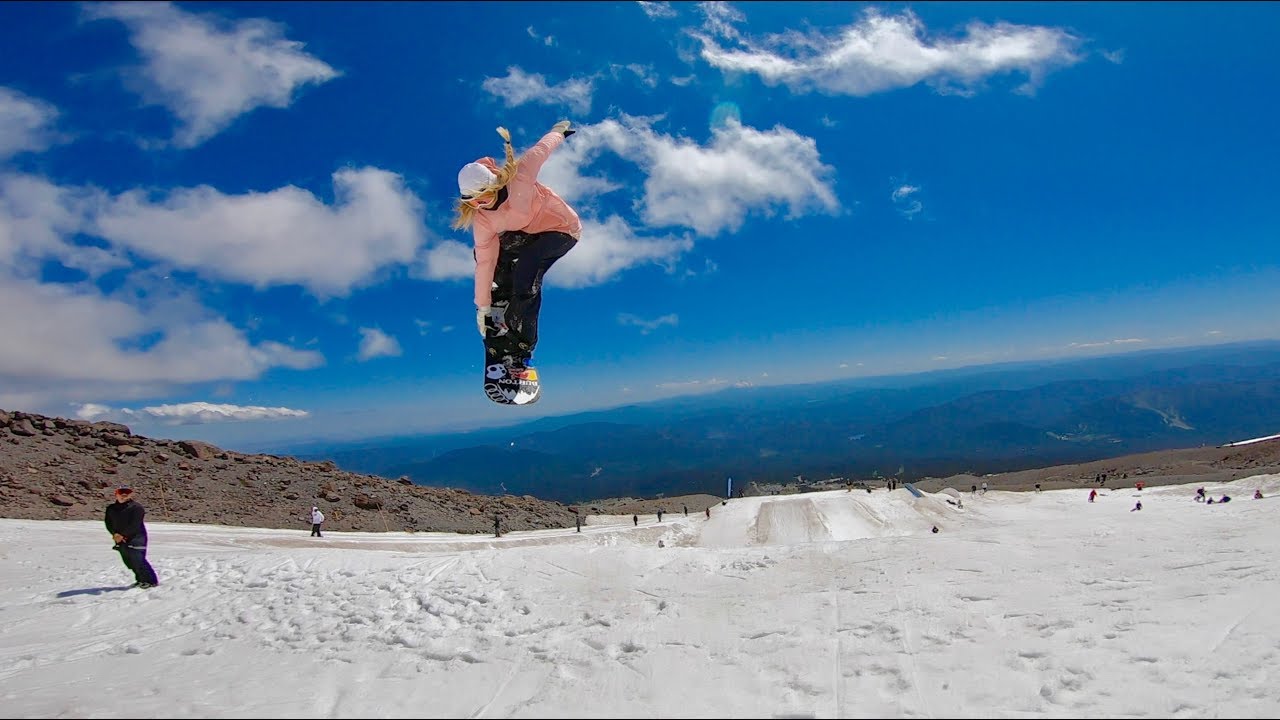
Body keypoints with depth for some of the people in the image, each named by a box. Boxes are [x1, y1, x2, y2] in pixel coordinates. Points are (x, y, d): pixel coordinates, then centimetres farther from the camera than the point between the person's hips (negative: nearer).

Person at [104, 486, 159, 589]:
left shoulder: (136, 507, -8)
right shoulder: (111, 508, 11)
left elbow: (134, 525, -15)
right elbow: (108, 523, 5)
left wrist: (122, 535, -18)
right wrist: (115, 534, -11)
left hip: (135, 538, -6)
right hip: (121, 540, 6)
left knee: (138, 560, -12)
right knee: (129, 561, 8)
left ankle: (151, 581, -6)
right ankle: (141, 579, 22)